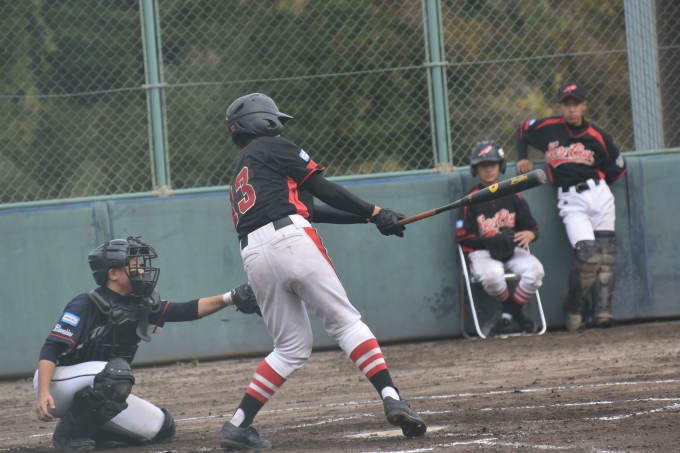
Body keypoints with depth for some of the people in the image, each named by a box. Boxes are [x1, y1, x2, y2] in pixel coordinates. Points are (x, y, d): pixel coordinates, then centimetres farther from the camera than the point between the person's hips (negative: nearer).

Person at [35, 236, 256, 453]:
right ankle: (68, 432, -20)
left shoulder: (140, 306, 1)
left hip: (98, 395, 8)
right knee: (116, 372, -35)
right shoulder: (85, 306, -18)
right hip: (58, 385, -8)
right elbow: (51, 350, -23)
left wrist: (230, 297, -13)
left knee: (160, 428, 2)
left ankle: (88, 427, 10)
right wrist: (43, 394, -36)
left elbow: (187, 311, 0)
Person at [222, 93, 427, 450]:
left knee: (292, 347, 13)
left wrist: (369, 217, 26)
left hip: (253, 257, 6)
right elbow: (322, 189, 4)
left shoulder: (239, 177, 35)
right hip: (290, 242, -6)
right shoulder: (272, 147, 13)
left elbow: (311, 209, 30)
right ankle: (391, 398, -19)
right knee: (346, 322, -4)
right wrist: (375, 213, 5)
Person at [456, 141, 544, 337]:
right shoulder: (471, 201, 2)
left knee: (535, 269, -29)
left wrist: (528, 234, -16)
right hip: (482, 252, -3)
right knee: (491, 275, -38)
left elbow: (533, 228, 9)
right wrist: (488, 240, -20)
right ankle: (517, 312, -6)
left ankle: (508, 313, -7)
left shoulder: (513, 197, 10)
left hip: (512, 249, 3)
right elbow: (462, 237, -4)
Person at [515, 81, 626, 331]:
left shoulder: (597, 136, 2)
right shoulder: (547, 128, 2)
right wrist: (522, 158, 15)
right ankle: (573, 308, -2)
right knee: (588, 255, -19)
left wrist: (595, 185, 8)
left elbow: (619, 167, 13)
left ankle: (601, 311, 0)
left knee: (606, 255, -3)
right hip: (571, 202, -3)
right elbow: (522, 130, 24)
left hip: (599, 195, 3)